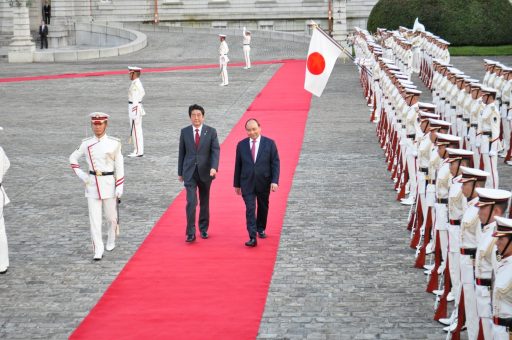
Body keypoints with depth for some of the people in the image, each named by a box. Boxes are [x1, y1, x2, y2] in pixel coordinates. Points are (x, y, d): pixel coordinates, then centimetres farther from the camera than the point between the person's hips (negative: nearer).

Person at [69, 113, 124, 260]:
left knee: (111, 216, 10)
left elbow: (119, 166, -1)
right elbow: (73, 158, 15)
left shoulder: (114, 143, -3)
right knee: (94, 219, -3)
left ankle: (111, 241, 37)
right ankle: (98, 251, -1)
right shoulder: (86, 144, 2)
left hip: (109, 183, -1)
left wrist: (119, 187, -4)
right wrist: (82, 176, 4)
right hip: (92, 184, 1)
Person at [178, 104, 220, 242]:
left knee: (204, 202, 13)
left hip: (205, 172, 1)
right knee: (191, 202, -11)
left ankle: (203, 228, 28)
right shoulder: (184, 132, 2)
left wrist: (214, 167, -23)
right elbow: (182, 153, 7)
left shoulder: (211, 132, -2)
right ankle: (191, 233, -9)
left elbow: (216, 151, -7)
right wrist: (180, 172, 9)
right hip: (189, 172, -1)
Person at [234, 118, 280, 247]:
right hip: (247, 183, 0)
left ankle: (261, 229, 38)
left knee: (263, 207, 15)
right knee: (250, 210, -10)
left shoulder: (269, 143, -3)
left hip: (263, 183, 0)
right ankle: (252, 237, -14)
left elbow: (275, 163, -4)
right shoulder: (241, 145, 2)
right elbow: (238, 165, 7)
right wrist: (237, 184, 8)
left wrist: (274, 181, -13)